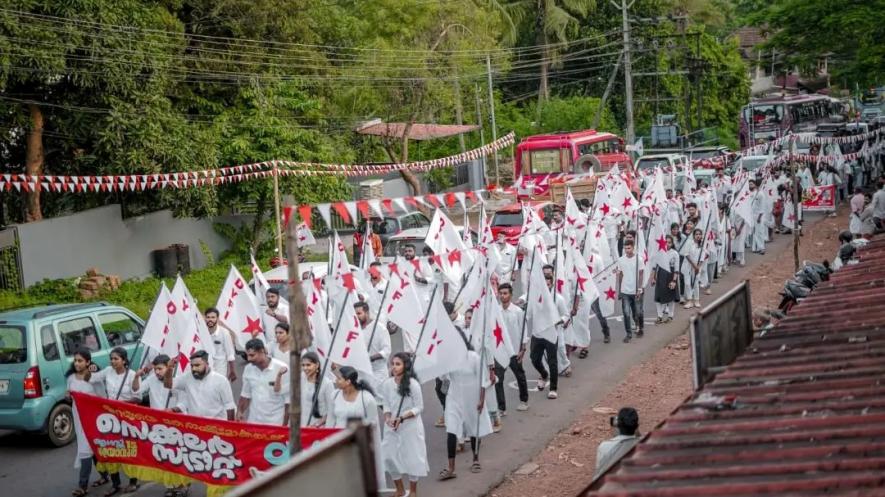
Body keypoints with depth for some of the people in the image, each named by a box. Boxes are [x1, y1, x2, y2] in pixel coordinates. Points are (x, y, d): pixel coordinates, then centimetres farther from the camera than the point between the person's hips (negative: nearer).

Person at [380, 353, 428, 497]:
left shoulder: (413, 384, -16)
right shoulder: (387, 383, -4)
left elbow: (419, 407, -10)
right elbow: (386, 405, 5)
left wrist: (402, 418, -21)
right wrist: (388, 418, -15)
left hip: (410, 426, -4)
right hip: (392, 427, 4)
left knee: (412, 457, 5)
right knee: (389, 456, 7)